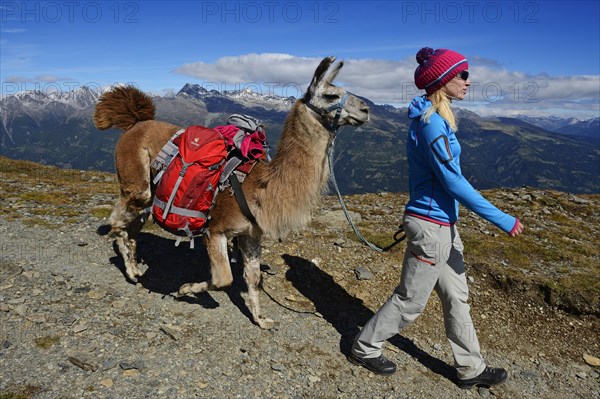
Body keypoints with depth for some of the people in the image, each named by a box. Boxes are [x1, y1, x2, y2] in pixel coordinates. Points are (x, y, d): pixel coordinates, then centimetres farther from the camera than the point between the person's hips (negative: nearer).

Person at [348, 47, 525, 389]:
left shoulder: (434, 117, 10)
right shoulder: (432, 121, -20)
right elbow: (454, 182, -21)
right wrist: (501, 219, -16)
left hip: (443, 224, 9)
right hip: (432, 225, -9)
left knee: (457, 298, 18)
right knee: (411, 300, 7)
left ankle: (471, 368, 34)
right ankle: (364, 348, 27)